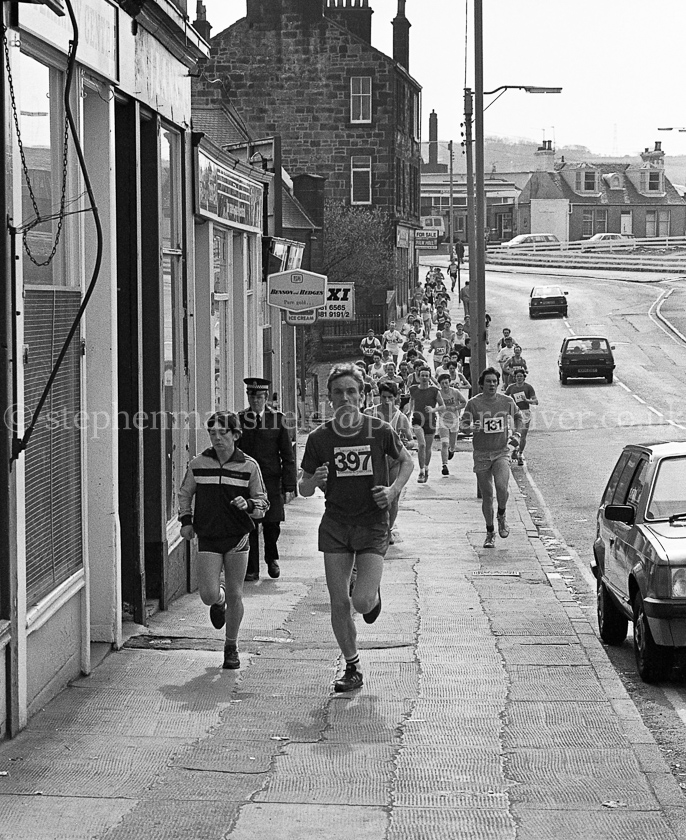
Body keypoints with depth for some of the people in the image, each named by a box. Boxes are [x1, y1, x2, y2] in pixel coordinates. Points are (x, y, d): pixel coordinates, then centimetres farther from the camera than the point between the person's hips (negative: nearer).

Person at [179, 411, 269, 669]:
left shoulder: (249, 466, -3)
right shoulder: (198, 464, 1)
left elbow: (262, 503, 3)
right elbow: (184, 493, 16)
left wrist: (248, 505, -18)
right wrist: (186, 520, 4)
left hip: (237, 537, -1)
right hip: (208, 537, 1)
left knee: (235, 595, 3)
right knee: (208, 595, -10)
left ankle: (231, 647, 21)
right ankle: (219, 602, 29)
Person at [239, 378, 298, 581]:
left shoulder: (277, 419, 3)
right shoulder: (238, 419, 4)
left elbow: (287, 455, 4)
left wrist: (289, 483, -2)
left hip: (271, 482, 0)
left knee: (272, 525, 4)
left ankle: (272, 559, 29)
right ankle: (251, 569, 7)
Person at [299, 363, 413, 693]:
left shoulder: (379, 431, -5)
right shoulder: (319, 438, -2)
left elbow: (407, 461, 12)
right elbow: (304, 489, 6)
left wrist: (394, 490, -5)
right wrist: (315, 480, -17)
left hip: (373, 524, -2)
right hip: (335, 525, 2)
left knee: (362, 602, -12)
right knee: (339, 604, 0)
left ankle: (373, 593, 25)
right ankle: (352, 668, 18)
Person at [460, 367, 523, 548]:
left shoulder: (507, 401, 1)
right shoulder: (474, 403, -5)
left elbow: (518, 416, 20)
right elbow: (463, 424, -5)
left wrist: (516, 434, 6)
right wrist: (472, 428, -26)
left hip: (501, 452, 0)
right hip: (481, 454, 0)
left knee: (501, 487, -23)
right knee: (486, 496, 4)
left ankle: (502, 516, 8)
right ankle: (490, 533, 19)